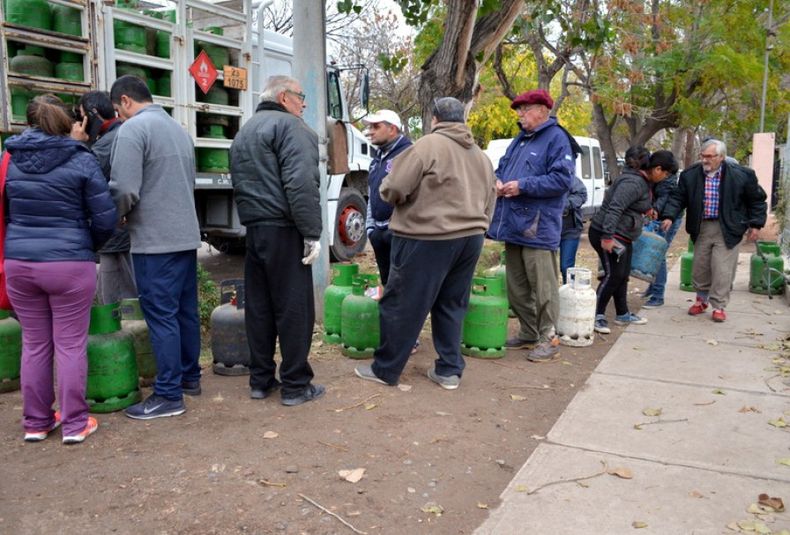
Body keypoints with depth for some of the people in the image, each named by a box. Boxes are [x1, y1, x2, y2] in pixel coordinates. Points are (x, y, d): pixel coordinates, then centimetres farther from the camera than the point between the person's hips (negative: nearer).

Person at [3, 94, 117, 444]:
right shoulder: (81, 160, -7)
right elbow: (106, 218, -7)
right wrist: (90, 246, 11)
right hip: (69, 264, -4)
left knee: (34, 344, 14)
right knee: (71, 345, 5)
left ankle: (36, 422, 24)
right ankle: (75, 424, 13)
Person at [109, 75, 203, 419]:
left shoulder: (132, 129, -11)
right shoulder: (178, 127, 15)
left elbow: (125, 191, -18)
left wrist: (112, 217, 1)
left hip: (155, 239, -8)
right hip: (186, 235, 8)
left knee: (161, 316, -3)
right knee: (185, 310, 15)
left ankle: (169, 395, 3)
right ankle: (189, 377, 26)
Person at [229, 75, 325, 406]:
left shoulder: (244, 132, 21)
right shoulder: (290, 126, -8)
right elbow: (301, 184, -20)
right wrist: (312, 233, -18)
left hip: (254, 230, 9)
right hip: (284, 230, -8)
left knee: (259, 307, 12)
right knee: (294, 308, -2)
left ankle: (260, 380, 20)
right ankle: (296, 386, 5)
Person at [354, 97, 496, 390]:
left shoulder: (428, 145, -10)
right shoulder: (480, 155, 15)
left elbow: (393, 188, -14)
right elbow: (488, 202, 17)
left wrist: (390, 195, 6)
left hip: (428, 239, -7)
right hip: (470, 238, 7)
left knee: (402, 305, 3)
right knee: (451, 306, 16)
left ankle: (385, 369, 13)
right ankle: (449, 370, 18)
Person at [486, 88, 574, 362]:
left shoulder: (556, 138, -7)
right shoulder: (519, 139, 19)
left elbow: (562, 179, -16)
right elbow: (502, 167, 27)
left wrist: (522, 186, -19)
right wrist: (498, 181, 3)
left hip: (538, 227, -8)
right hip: (513, 224, 9)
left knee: (543, 287, -3)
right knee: (516, 287, 14)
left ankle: (548, 339, 7)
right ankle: (527, 333, 27)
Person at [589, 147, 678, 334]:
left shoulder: (642, 181, 10)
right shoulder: (633, 182, -22)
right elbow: (614, 208, -30)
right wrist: (607, 237, -34)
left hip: (623, 235, 10)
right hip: (608, 234, -10)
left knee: (623, 275, 15)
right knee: (613, 274, -9)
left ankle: (623, 314, 26)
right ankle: (597, 315, -1)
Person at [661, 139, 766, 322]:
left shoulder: (741, 175, -8)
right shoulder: (690, 175, -2)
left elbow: (757, 199, 3)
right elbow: (678, 197, 4)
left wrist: (755, 224, 1)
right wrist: (669, 216, -11)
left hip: (726, 230, -3)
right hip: (701, 228, 3)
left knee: (722, 270, -4)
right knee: (700, 267, 11)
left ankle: (718, 306, 7)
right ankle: (701, 299, 31)